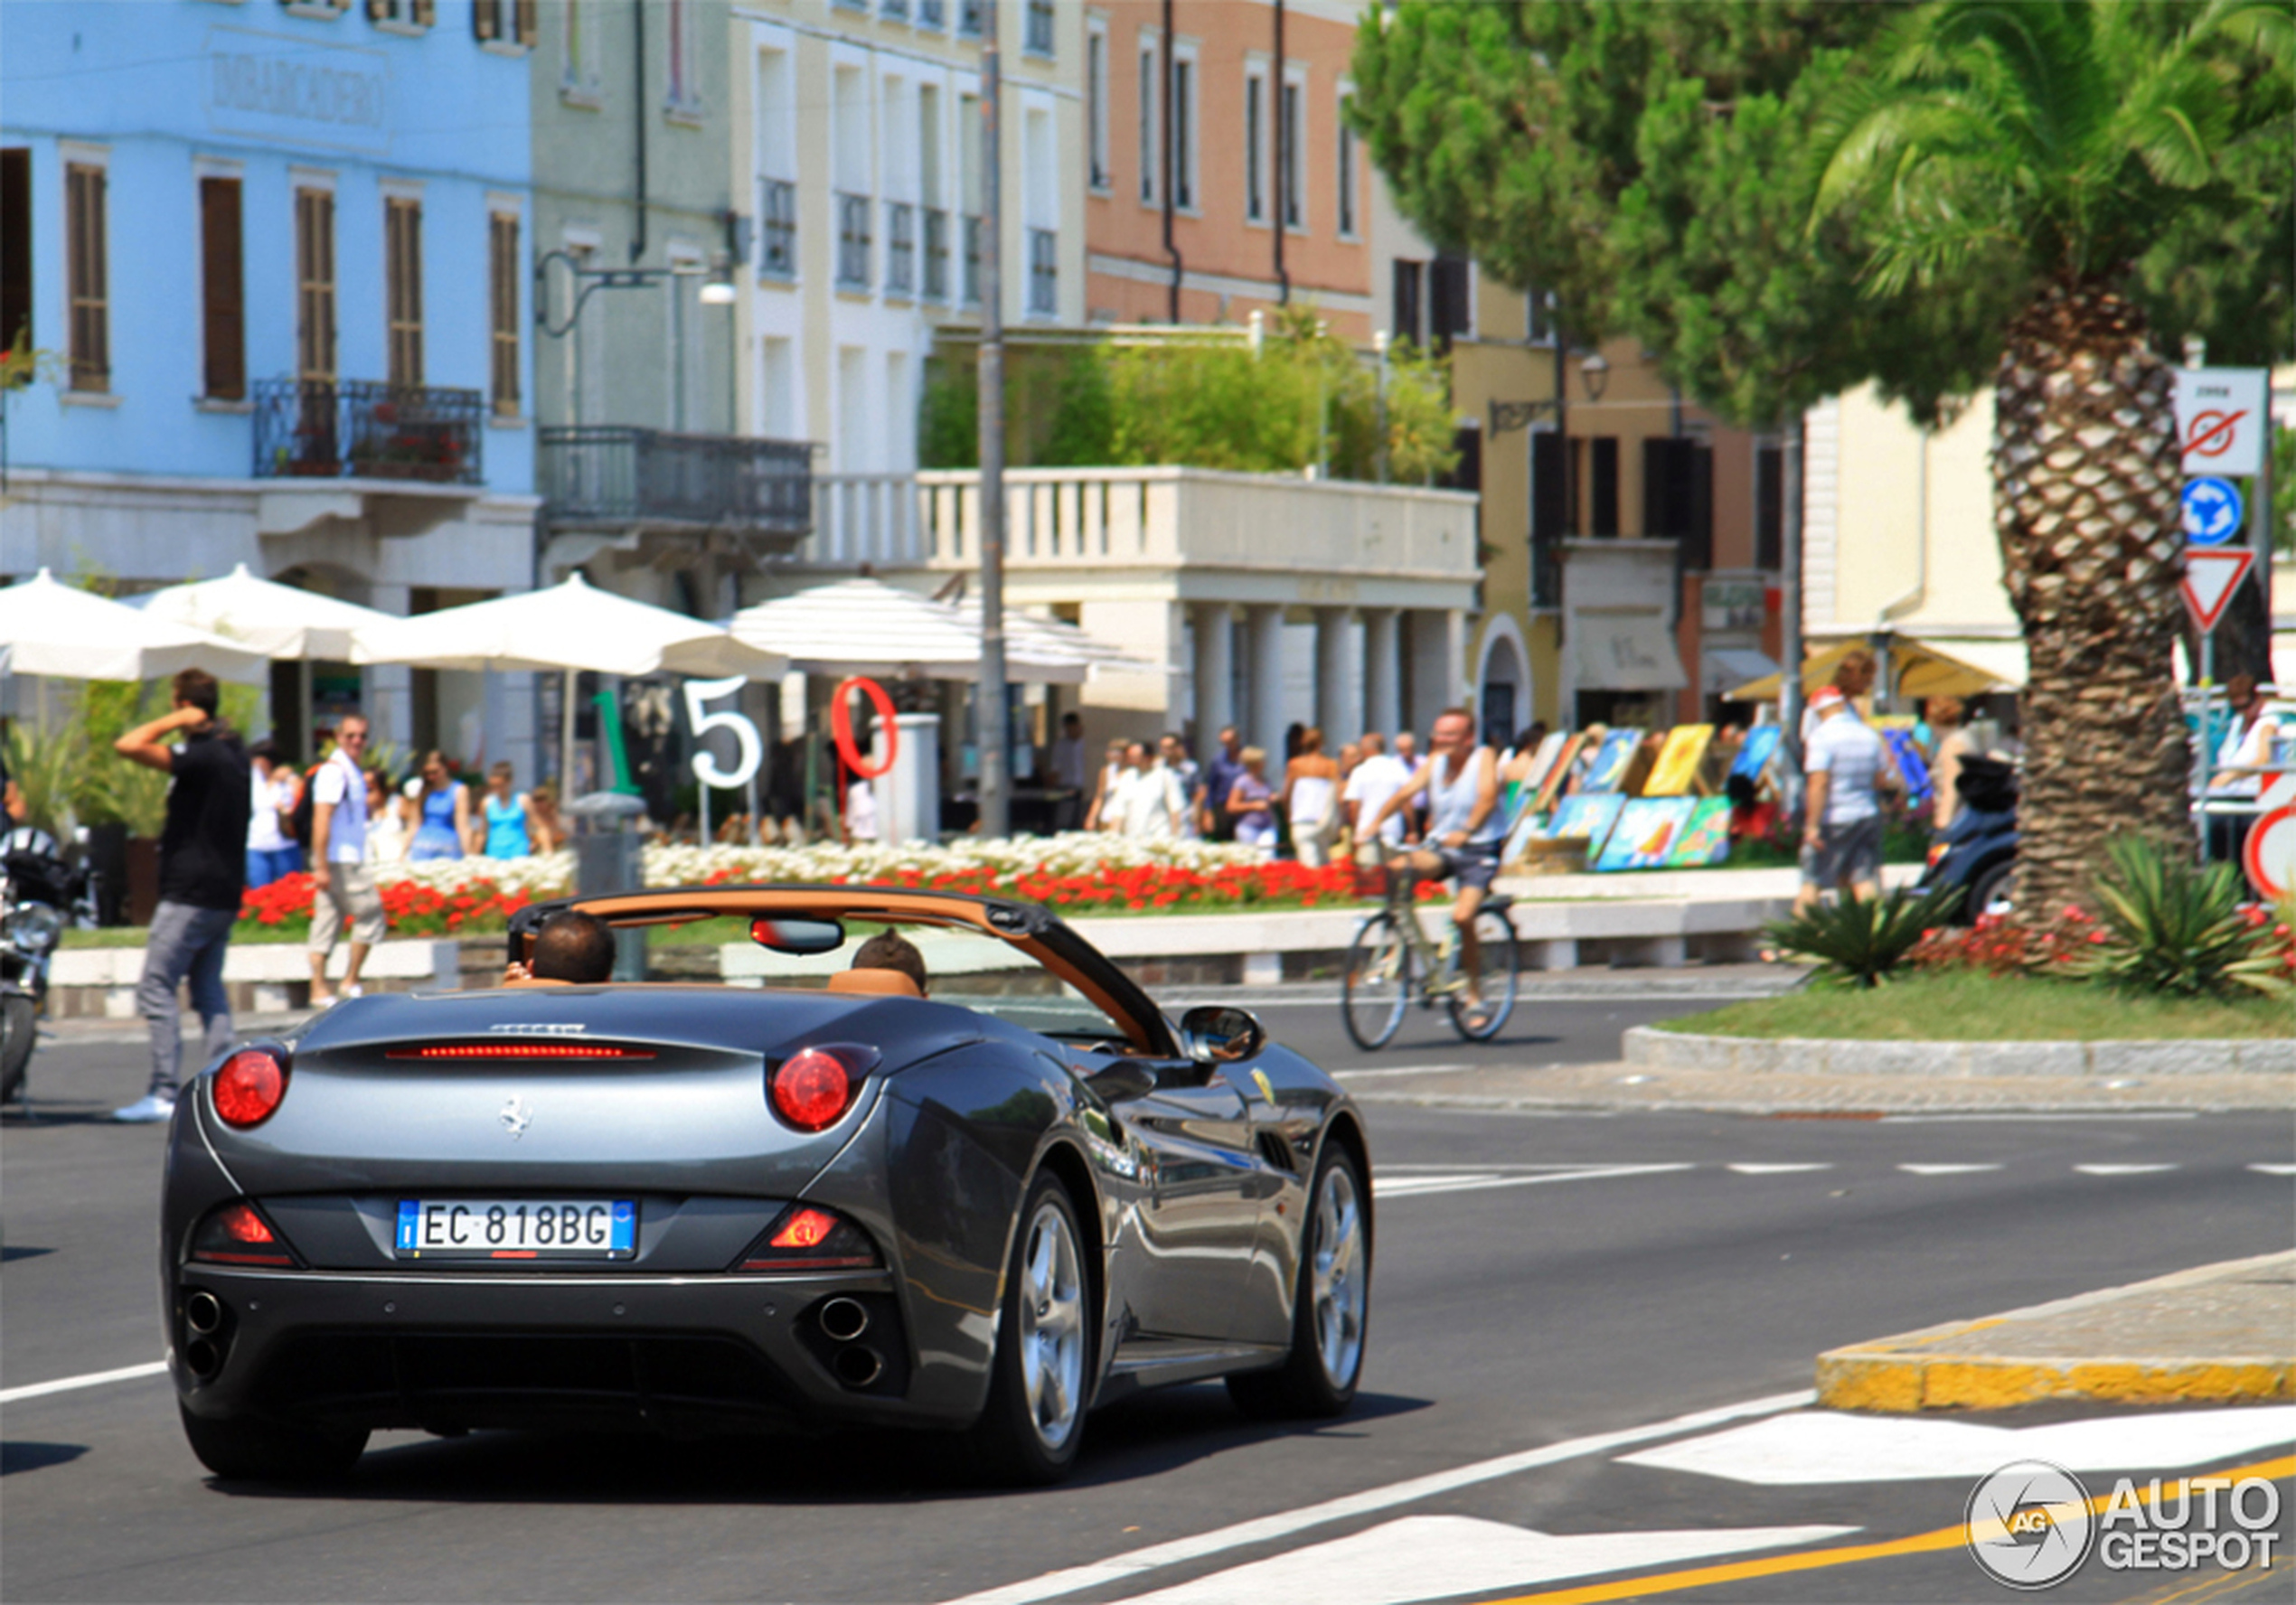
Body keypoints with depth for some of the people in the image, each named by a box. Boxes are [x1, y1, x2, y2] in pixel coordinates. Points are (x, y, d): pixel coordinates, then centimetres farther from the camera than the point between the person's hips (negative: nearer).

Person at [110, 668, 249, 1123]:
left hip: (190, 893, -9)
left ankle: (164, 1094, -12)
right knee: (208, 988, 13)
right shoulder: (235, 755, 11)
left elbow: (128, 746, -26)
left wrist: (174, 722, -15)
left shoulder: (202, 757, -18)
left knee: (156, 988, -7)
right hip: (225, 892, 9)